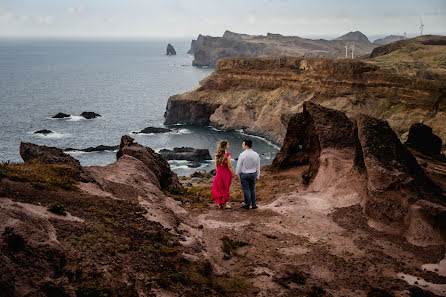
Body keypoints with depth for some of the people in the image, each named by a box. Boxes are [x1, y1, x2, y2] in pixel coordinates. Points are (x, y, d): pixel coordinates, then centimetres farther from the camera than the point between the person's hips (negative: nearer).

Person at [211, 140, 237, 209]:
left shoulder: (216, 154, -4)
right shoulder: (227, 155, -20)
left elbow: (216, 164, 5)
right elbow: (229, 166, -18)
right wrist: (234, 174, -9)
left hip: (219, 172, 5)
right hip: (226, 172, -5)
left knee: (219, 187, 18)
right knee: (225, 188, 10)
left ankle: (220, 203, 24)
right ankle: (224, 203, 18)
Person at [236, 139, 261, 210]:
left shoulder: (242, 155, -18)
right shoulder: (256, 154, -4)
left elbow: (239, 166, -9)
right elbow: (258, 167, 3)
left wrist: (237, 174, 6)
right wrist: (257, 176, 13)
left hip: (244, 174, -4)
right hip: (253, 174, 4)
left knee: (246, 189, 7)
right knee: (252, 189, 15)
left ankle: (247, 205, 15)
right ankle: (253, 205, 15)